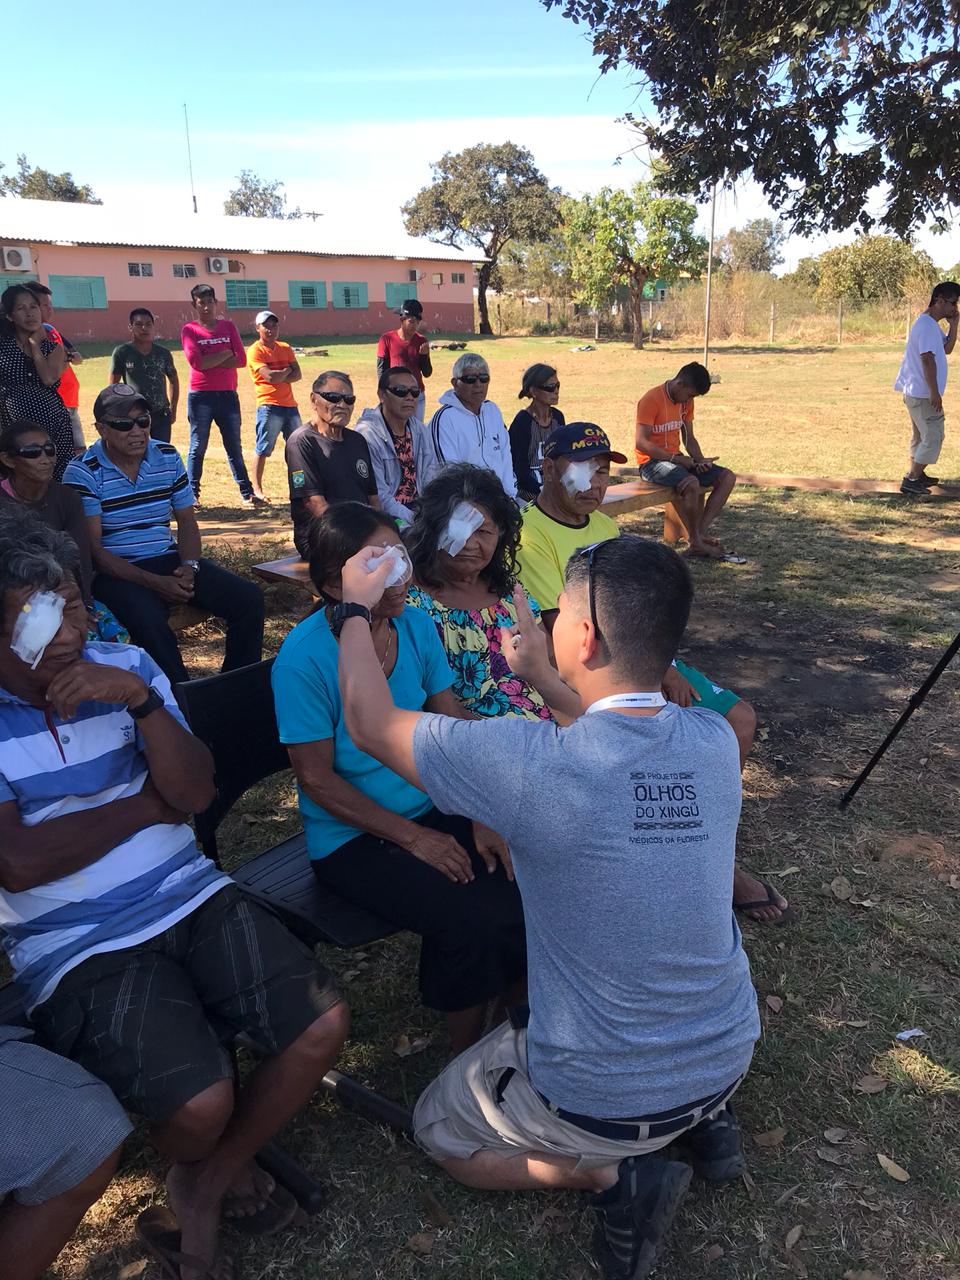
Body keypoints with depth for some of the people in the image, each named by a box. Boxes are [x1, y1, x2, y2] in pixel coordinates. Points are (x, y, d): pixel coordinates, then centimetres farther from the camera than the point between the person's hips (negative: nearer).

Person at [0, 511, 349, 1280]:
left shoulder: (124, 666, 5)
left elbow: (196, 794, -3)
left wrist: (140, 699, -19)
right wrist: (148, 802, -6)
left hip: (191, 897, 4)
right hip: (78, 947, -4)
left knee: (323, 1024, -12)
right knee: (199, 1104, -23)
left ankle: (206, 1186, 15)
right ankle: (214, 1162, 19)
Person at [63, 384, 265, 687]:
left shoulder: (168, 457, 8)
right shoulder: (83, 472, -7)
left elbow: (186, 520, 13)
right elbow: (92, 548, -11)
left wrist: (189, 567, -7)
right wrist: (153, 582, -20)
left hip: (169, 560, 5)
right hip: (117, 571, -5)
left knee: (249, 597, -12)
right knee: (148, 619, -37)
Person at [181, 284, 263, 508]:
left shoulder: (228, 326, 9)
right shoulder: (189, 330, 0)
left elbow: (241, 359, -3)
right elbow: (196, 362, -15)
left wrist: (211, 362, -11)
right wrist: (225, 354, -8)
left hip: (228, 395, 3)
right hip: (200, 396, -3)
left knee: (235, 447, 8)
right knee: (197, 448, 3)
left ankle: (247, 494, 10)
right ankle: (192, 495, 8)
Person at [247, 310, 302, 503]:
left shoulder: (286, 348, 14)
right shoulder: (255, 351, -4)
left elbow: (297, 375, 4)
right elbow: (269, 376, -17)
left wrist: (280, 378, -12)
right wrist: (287, 370, -1)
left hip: (290, 404, 6)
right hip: (269, 406, -6)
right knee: (263, 449, -5)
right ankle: (257, 488, 0)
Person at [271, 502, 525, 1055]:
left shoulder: (416, 625, -2)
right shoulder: (304, 657, -18)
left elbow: (453, 725, 4)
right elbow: (318, 779, -14)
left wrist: (483, 818, -7)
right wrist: (415, 838, -16)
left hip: (433, 807, 5)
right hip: (353, 838, -5)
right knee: (475, 921, -25)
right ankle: (468, 1060, 4)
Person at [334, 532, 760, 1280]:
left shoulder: (533, 763, -31)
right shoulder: (716, 743, -15)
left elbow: (371, 724, -15)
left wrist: (358, 607, -1)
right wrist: (546, 675, 13)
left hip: (602, 1101, -5)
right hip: (730, 1059, 6)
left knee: (439, 1131, 22)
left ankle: (612, 1174, 3)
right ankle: (703, 1119, 19)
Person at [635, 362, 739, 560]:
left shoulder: (686, 401, 10)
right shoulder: (651, 400, -15)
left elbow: (689, 438, 15)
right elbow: (641, 443, -21)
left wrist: (701, 461, -5)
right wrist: (675, 458, -23)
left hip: (677, 459, 9)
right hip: (651, 462, -9)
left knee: (727, 477, -6)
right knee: (691, 483, -36)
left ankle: (700, 533, -15)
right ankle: (696, 542, -18)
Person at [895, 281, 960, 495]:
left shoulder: (932, 324, 14)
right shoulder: (927, 325, -18)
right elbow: (927, 359, -23)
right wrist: (934, 392, -23)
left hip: (917, 392, 10)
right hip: (923, 394, -10)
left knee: (922, 436, 19)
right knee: (933, 437, -6)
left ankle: (916, 475, 29)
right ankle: (910, 481, -5)